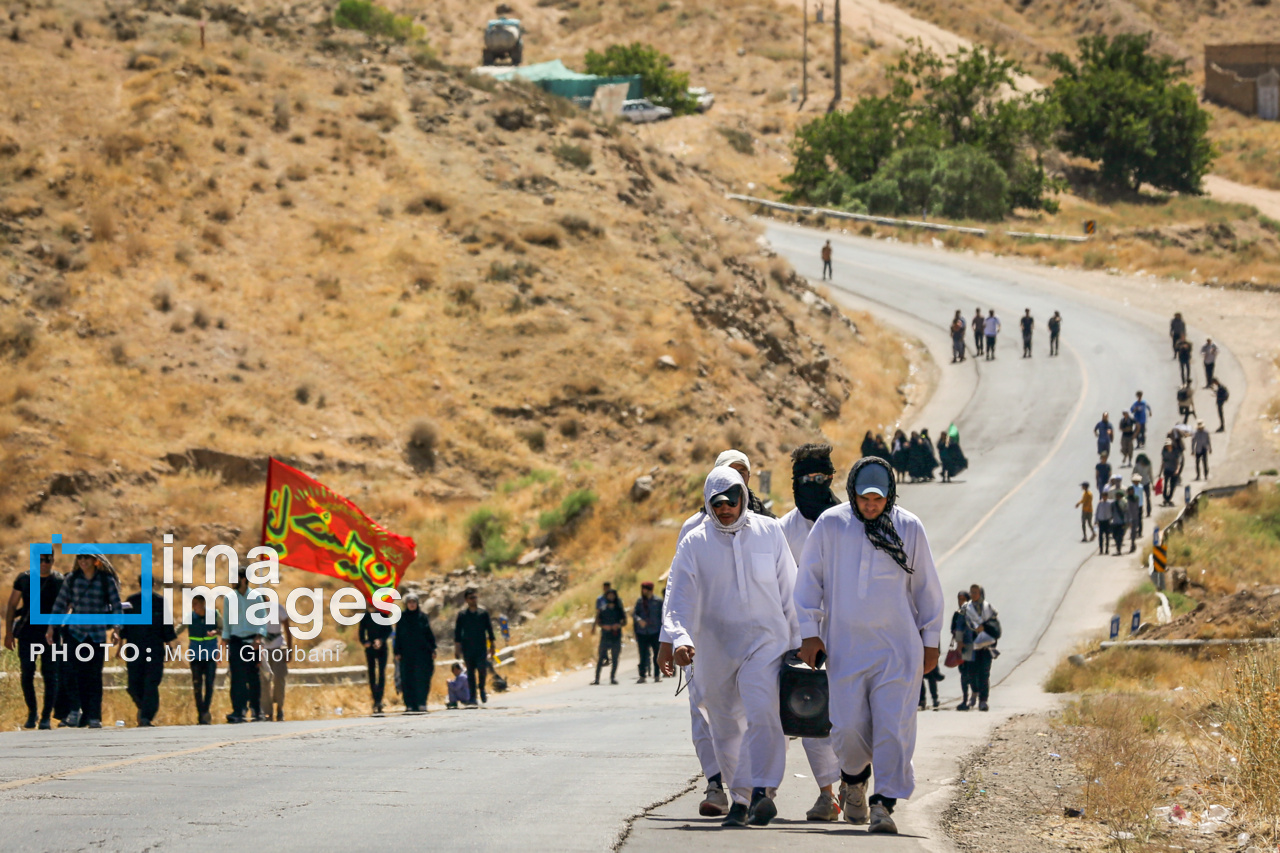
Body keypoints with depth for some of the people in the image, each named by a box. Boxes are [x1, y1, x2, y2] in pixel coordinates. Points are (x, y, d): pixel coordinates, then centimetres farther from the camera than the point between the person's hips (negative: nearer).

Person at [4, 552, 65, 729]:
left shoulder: (60, 581, 2)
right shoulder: (24, 579, 6)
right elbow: (11, 606, 10)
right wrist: (8, 633, 3)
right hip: (27, 633, 1)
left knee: (50, 676, -4)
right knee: (27, 675, -1)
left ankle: (46, 717, 3)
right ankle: (32, 712, 17)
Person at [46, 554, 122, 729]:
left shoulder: (107, 581, -2)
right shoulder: (72, 579, 4)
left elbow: (117, 606, -3)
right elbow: (60, 604, 8)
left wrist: (116, 629, -16)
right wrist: (51, 627, 4)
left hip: (97, 634, -1)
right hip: (76, 633, 1)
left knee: (95, 676, -2)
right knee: (76, 673, -8)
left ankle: (94, 717, 1)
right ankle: (77, 710, 4)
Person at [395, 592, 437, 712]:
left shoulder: (423, 617, 5)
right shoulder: (402, 618, 7)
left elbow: (430, 634, 6)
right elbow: (398, 636, 7)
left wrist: (433, 649, -1)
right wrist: (397, 653, -1)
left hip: (422, 653, -1)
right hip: (407, 653, 1)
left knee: (422, 678, -5)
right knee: (408, 679, -2)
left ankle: (421, 703, -3)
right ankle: (410, 705, -1)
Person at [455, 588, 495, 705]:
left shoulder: (483, 612, 5)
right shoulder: (462, 614, 4)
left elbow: (490, 629, 10)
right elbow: (457, 631, 6)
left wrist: (492, 644, 8)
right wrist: (457, 646, 0)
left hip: (481, 647, 0)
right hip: (467, 647, 0)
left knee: (481, 668, -14)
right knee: (471, 672, 1)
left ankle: (481, 688, 10)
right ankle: (473, 696, 4)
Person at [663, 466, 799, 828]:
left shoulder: (769, 533, 3)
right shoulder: (694, 543, 0)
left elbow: (788, 591, 10)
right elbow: (680, 597, -7)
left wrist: (796, 642, 11)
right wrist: (680, 638, -24)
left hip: (765, 641, -2)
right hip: (716, 648, 2)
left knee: (763, 716, -22)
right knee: (726, 729, 9)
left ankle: (762, 792, -32)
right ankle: (739, 799, 23)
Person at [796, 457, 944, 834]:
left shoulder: (909, 528, 2)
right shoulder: (830, 526, 0)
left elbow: (926, 587, 10)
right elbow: (809, 580, 7)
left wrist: (931, 640, 10)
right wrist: (809, 632, 0)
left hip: (898, 647, 0)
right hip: (845, 646, 0)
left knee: (893, 726, -10)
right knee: (849, 727, -4)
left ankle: (884, 803, -7)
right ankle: (853, 779, 26)